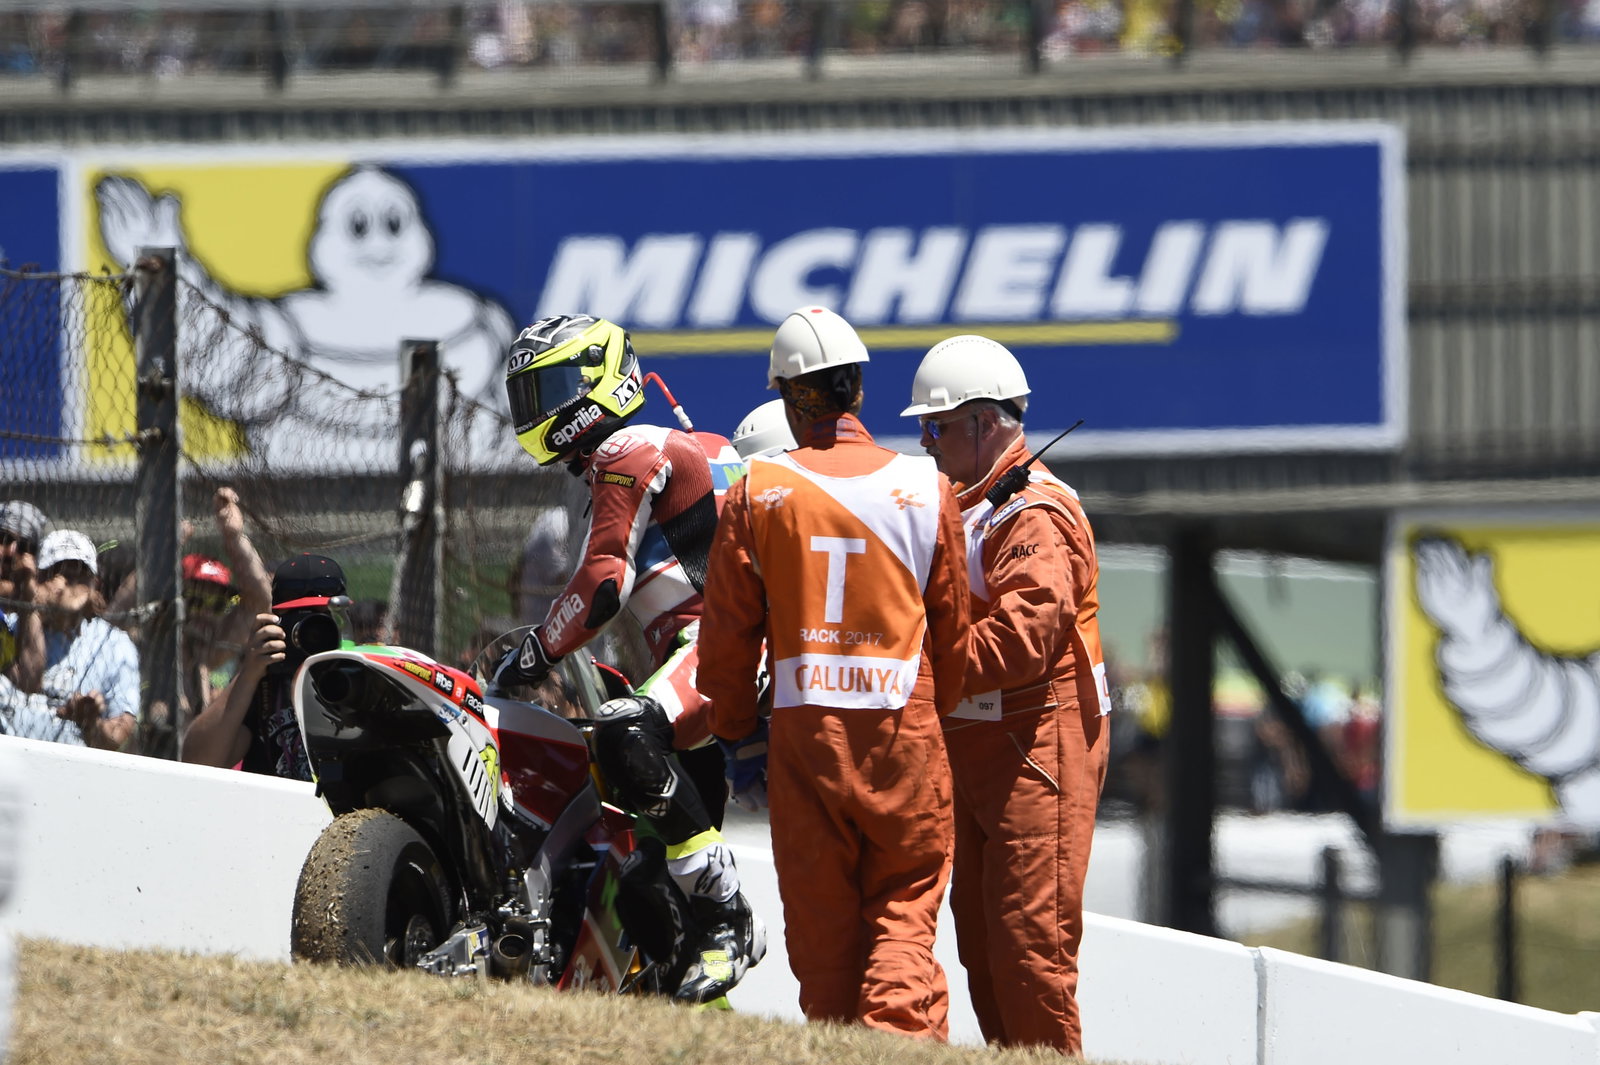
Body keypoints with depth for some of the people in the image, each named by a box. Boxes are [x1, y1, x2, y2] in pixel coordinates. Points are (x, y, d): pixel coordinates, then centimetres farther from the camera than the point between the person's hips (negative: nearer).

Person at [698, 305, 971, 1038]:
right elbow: (952, 627, 7)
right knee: (904, 911, 2)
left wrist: (737, 732, 15)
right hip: (904, 731, 0)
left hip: (804, 732, 0)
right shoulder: (926, 490, 0)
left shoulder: (757, 493, -1)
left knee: (821, 922, 9)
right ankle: (902, 1035, -18)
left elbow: (728, 630, 3)